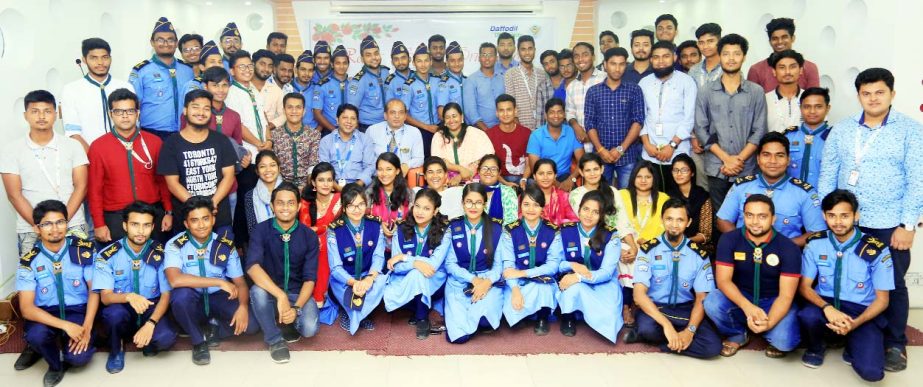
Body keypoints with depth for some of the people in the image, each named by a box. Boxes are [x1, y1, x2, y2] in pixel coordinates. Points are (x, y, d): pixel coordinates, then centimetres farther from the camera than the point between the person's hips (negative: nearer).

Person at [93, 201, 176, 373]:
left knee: (166, 337, -30)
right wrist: (129, 297, -40)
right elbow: (105, 297, -17)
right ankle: (116, 350, -2)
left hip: (151, 309, 0)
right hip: (121, 309, 0)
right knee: (115, 312, -36)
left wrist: (150, 324, -26)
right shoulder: (108, 255, -12)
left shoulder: (160, 254, -10)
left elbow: (166, 295, -10)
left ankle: (146, 340, 8)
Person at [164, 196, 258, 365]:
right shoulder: (175, 245, -14)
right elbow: (175, 280, -32)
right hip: (191, 301, -1)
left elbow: (240, 282, -4)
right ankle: (198, 341, -10)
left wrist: (243, 306, -27)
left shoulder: (226, 245, -5)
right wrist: (220, 282, -30)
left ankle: (211, 330, 7)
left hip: (219, 299, 2)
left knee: (250, 324, -25)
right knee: (181, 293, -37)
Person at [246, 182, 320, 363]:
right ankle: (275, 339, -11)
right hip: (269, 291, 0)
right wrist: (281, 296, -39)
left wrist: (296, 308, -28)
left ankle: (287, 322, 11)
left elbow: (309, 279, -10)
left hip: (298, 293, 1)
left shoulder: (309, 236, -8)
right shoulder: (260, 231, -12)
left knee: (309, 328, -27)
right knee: (257, 291, -36)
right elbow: (252, 267, -28)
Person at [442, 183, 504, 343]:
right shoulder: (453, 228, 3)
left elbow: (499, 264, 1)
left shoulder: (496, 229, 2)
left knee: (484, 319, -33)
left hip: (488, 281, 0)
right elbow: (450, 264, 0)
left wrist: (487, 282, -19)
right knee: (459, 335, -20)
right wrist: (473, 279, -15)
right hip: (459, 282, 0)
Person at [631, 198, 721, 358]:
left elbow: (702, 297, -1)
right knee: (647, 329, -37)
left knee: (713, 346, -24)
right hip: (655, 307, -2)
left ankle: (660, 339, -7)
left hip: (685, 309, 3)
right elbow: (639, 294, -18)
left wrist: (690, 330, -20)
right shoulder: (648, 250, -9)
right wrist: (666, 325, -30)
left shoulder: (699, 254, -1)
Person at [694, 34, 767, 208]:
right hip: (716, 169, 0)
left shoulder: (756, 92, 7)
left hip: (746, 170, 0)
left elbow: (759, 132, 3)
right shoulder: (705, 92, 6)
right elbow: (701, 129, 0)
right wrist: (726, 158, -9)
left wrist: (739, 159, -10)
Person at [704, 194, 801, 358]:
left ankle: (775, 340, 11)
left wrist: (768, 323, -40)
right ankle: (737, 335, 2)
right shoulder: (729, 240, -13)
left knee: (785, 341, -30)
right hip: (740, 299, 2)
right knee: (712, 303, -31)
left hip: (773, 302, -1)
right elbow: (723, 280, -19)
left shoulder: (788, 248, -15)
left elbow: (786, 296, -20)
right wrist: (747, 307, -38)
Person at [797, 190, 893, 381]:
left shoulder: (876, 250, -12)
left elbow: (882, 299, -6)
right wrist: (827, 307, -24)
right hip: (826, 304, 2)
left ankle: (853, 344, 12)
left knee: (871, 371, -25)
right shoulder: (815, 244, -5)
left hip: (862, 312, -2)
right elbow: (804, 286, -3)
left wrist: (855, 323, -23)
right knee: (807, 315, -35)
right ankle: (816, 348, 1)